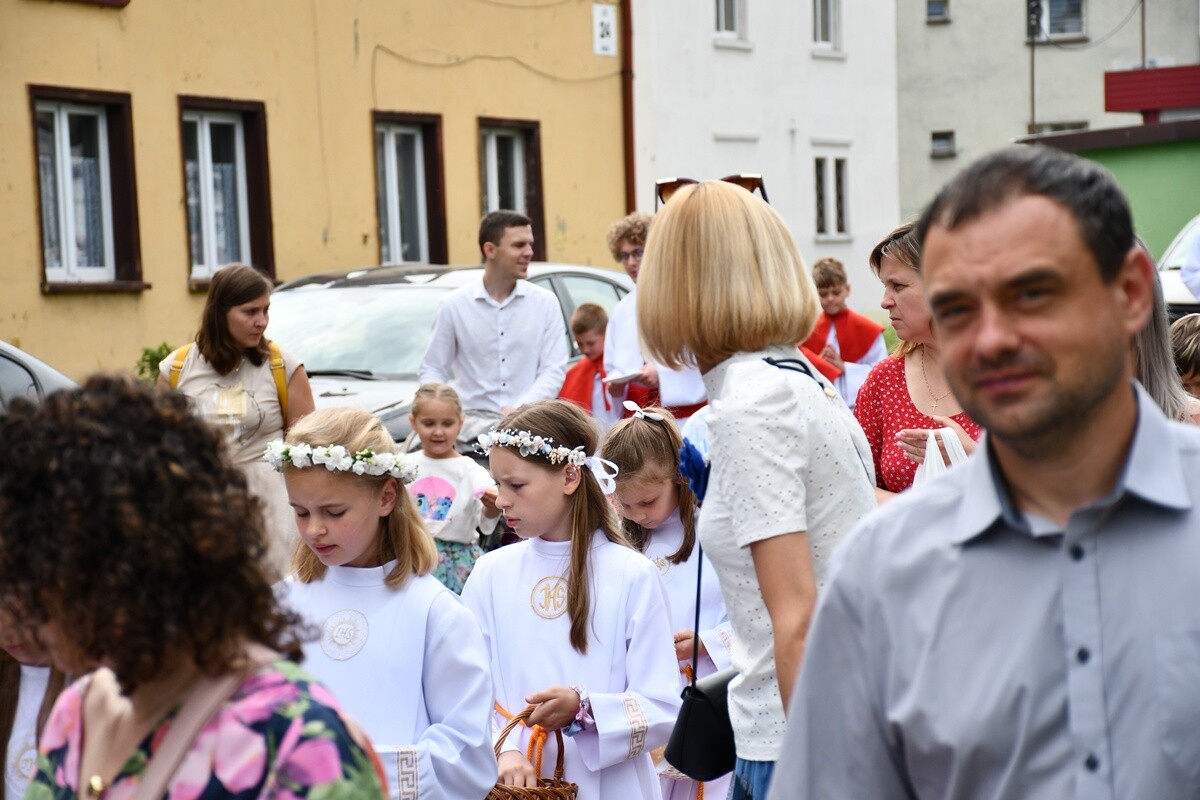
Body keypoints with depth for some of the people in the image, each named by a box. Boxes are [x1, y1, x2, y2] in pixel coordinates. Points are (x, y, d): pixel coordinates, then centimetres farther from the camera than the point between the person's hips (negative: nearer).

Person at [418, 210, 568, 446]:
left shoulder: (545, 303, 7)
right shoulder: (453, 305, 6)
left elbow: (554, 370, 1)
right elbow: (432, 369, 10)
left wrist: (519, 409, -14)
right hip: (472, 421, -1)